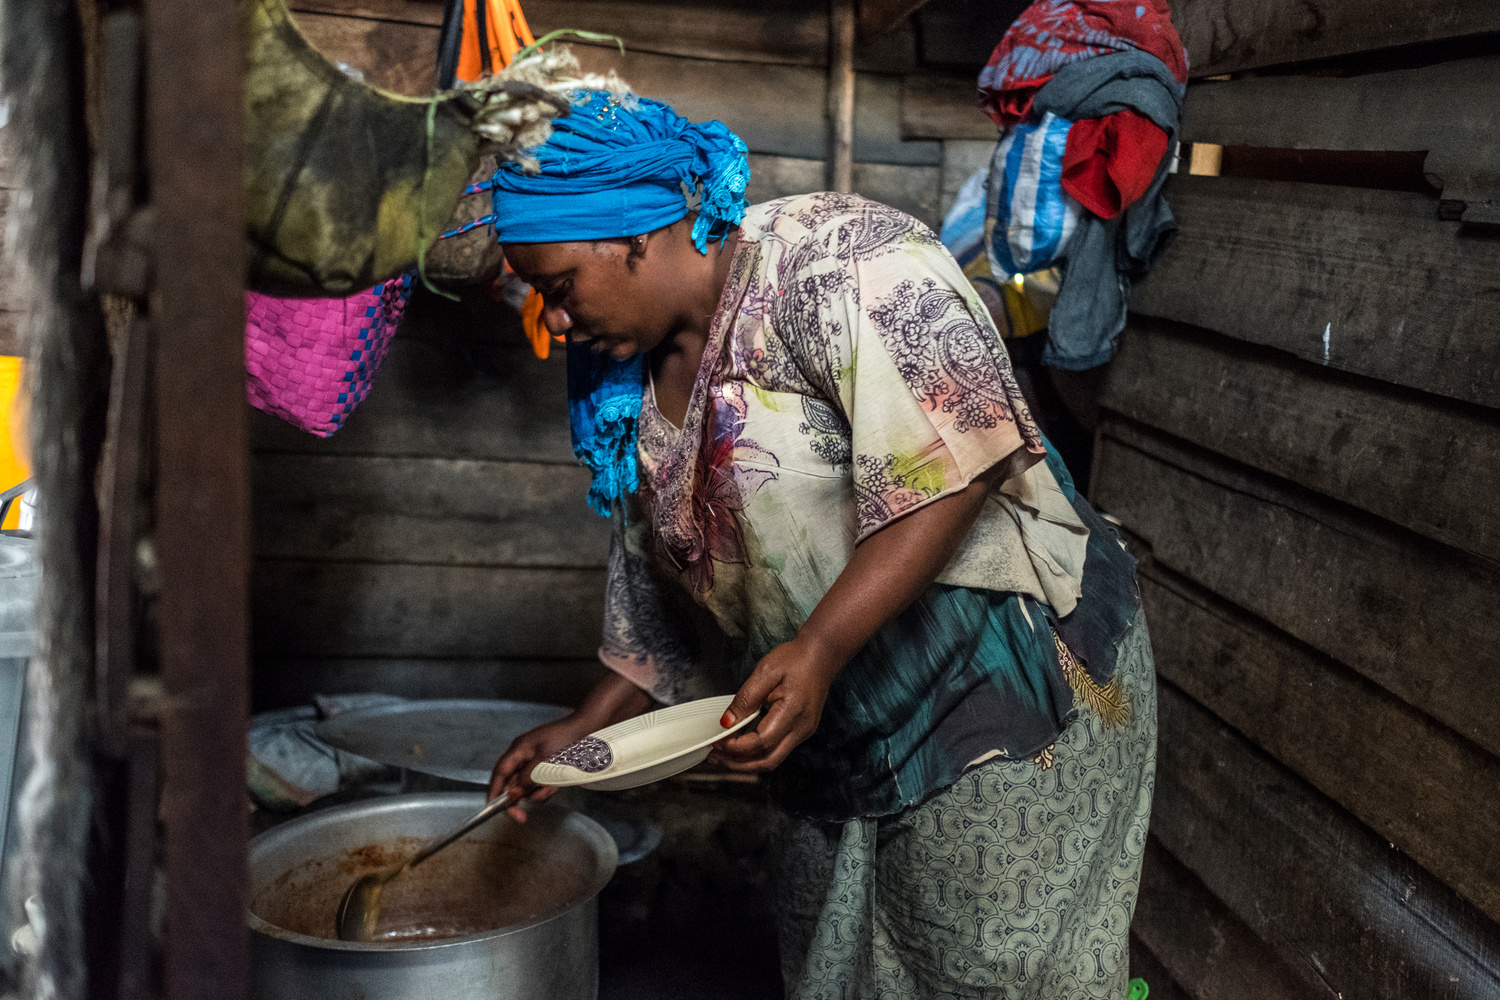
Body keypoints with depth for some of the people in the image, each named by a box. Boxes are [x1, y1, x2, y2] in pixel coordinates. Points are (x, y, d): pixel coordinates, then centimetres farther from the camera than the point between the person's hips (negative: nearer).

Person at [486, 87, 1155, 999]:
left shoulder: (833, 257, -17)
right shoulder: (638, 389, 10)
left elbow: (953, 462, -26)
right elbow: (668, 595, 19)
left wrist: (819, 650, -31)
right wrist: (586, 728, 16)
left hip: (1012, 680, -8)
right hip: (844, 745, 8)